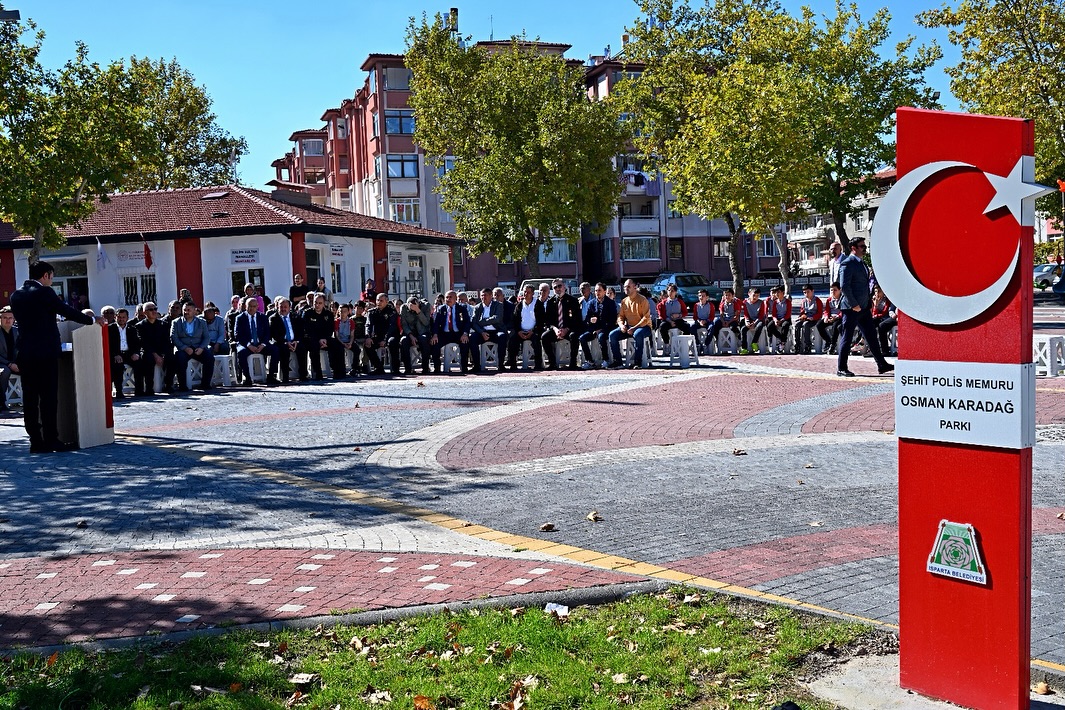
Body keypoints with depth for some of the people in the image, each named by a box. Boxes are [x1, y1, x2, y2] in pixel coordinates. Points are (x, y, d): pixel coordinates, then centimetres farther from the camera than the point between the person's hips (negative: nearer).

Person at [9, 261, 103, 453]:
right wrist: (92, 320, 7)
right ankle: (51, 440, -1)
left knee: (30, 398, 6)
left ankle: (36, 441, 8)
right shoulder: (44, 292, -9)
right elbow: (68, 312, -6)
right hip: (46, 352, -7)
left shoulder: (16, 295, 12)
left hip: (24, 353, 7)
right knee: (49, 397, -2)